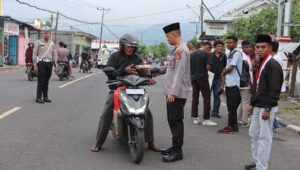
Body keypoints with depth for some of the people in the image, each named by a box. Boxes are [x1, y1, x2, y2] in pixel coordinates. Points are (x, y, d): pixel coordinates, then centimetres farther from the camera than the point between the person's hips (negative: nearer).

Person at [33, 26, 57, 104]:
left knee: (46, 81, 8)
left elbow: (54, 55, 14)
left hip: (49, 63, 4)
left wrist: (56, 66, 8)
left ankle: (45, 97, 15)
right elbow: (35, 54, -1)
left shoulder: (52, 44, 11)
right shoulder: (38, 42, 0)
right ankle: (38, 98, -4)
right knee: (41, 81, -7)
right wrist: (35, 65, -8)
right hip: (41, 63, -4)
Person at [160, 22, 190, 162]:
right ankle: (175, 147, 25)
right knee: (173, 121, 15)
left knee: (176, 121, -6)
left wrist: (173, 92, -21)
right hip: (173, 92, 10)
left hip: (177, 94, -10)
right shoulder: (177, 49, 17)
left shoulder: (181, 50, -15)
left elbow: (179, 73, -21)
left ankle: (177, 151, 0)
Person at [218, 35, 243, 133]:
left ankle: (231, 126, 1)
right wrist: (222, 84, 15)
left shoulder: (237, 53, -9)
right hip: (228, 84, 9)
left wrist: (222, 73, 4)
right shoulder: (230, 54, 18)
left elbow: (230, 68, -16)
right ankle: (233, 125, 18)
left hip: (234, 84, -9)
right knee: (230, 106, 11)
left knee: (232, 106, -4)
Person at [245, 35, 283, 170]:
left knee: (264, 137, -2)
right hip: (258, 106, 9)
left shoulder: (273, 65, -15)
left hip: (266, 108, -9)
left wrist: (268, 109, -20)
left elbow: (275, 90, -19)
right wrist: (252, 104, 16)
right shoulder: (260, 63, 12)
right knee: (253, 134, 16)